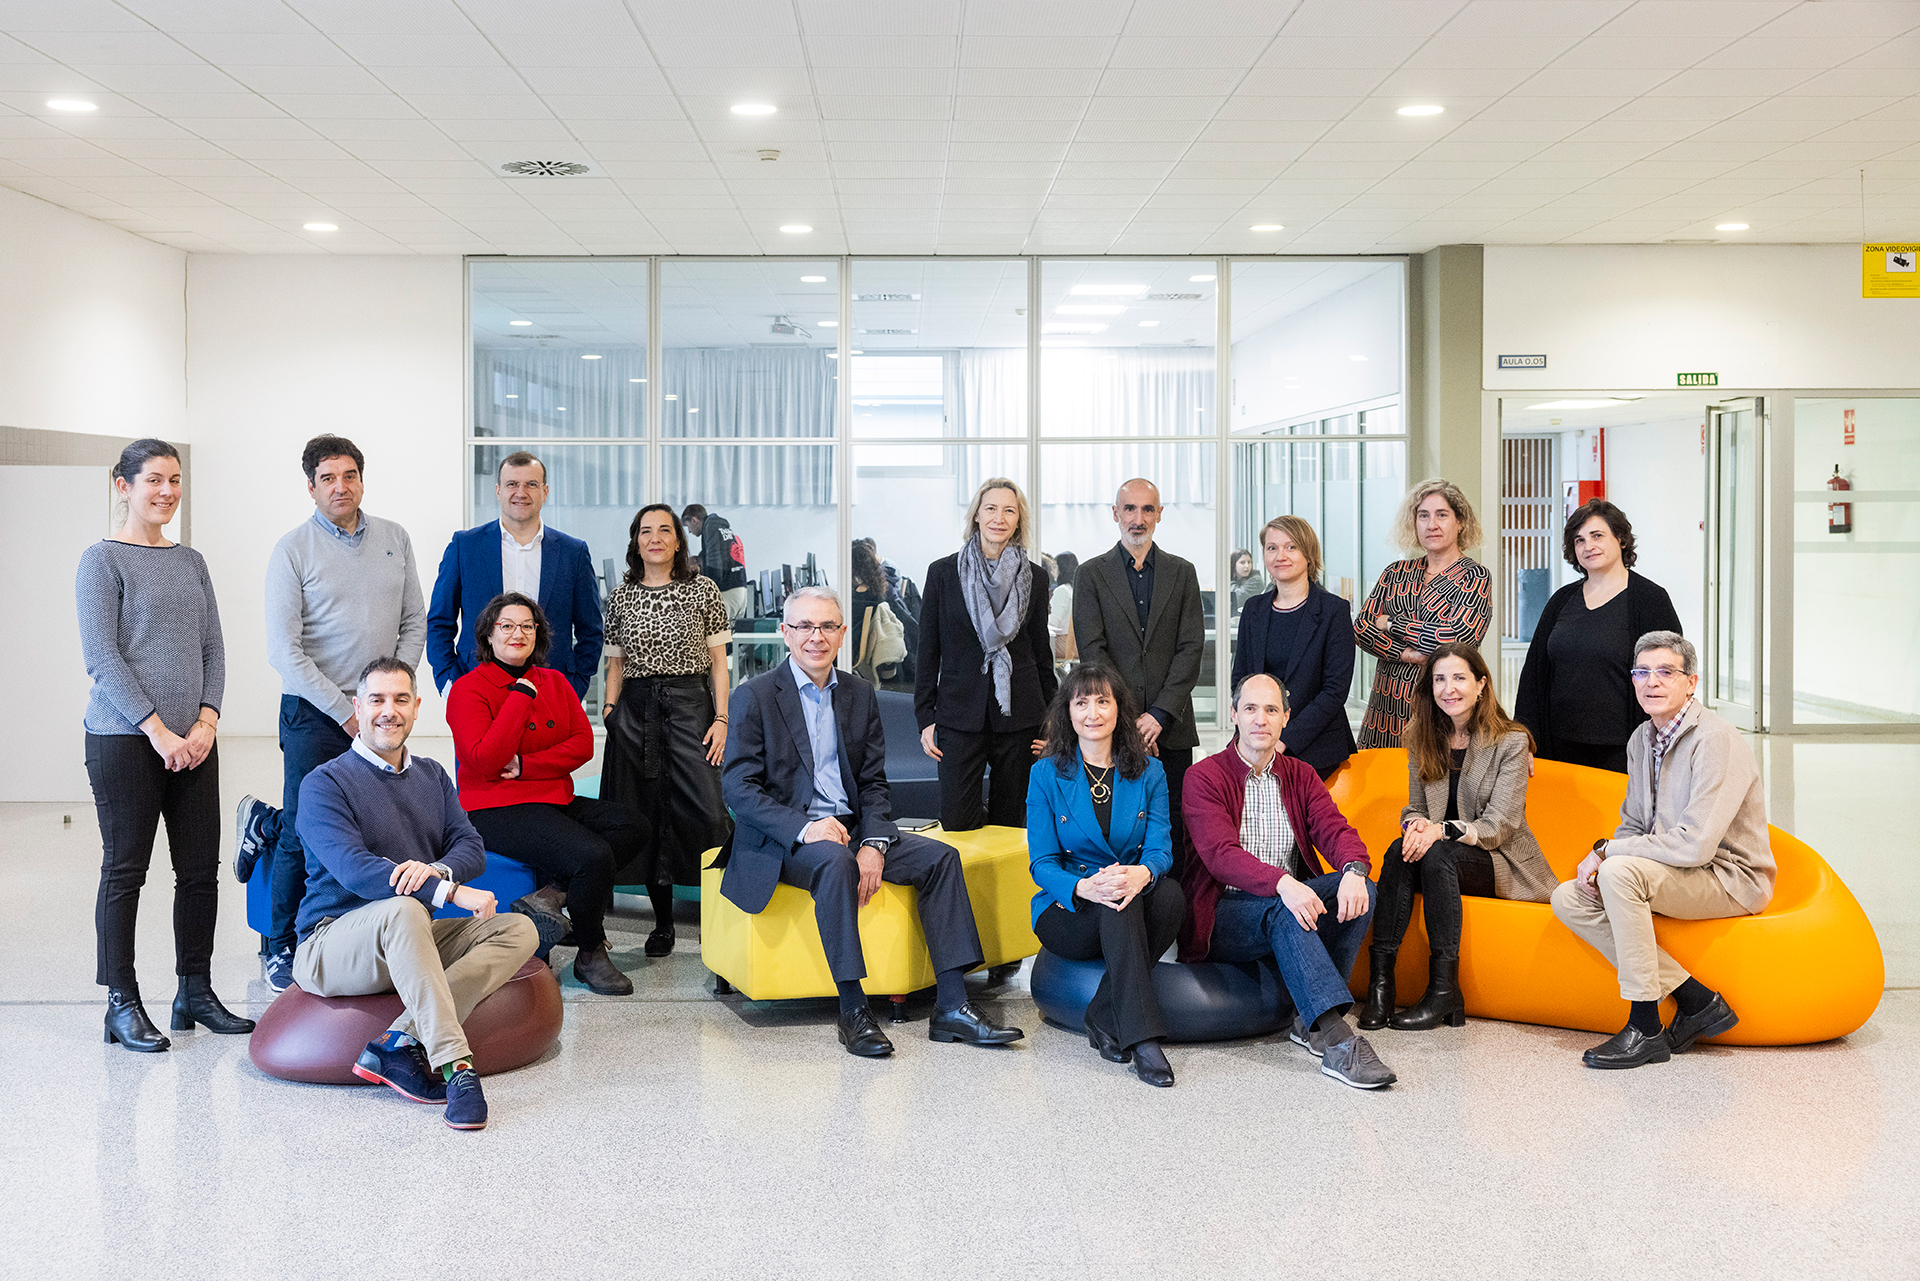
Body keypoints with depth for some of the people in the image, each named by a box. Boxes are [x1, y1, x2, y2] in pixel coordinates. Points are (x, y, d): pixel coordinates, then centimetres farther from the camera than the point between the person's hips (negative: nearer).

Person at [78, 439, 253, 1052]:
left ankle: (196, 993, 18)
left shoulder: (191, 561, 14)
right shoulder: (102, 560, -4)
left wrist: (207, 720, -3)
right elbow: (102, 658, -11)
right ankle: (122, 1005, 10)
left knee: (201, 868, 6)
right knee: (125, 869, 1)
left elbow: (212, 647, 12)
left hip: (192, 740, 6)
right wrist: (158, 731, -15)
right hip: (123, 739, -5)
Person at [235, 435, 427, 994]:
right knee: (304, 836, -1)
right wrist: (346, 710, -13)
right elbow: (283, 650, -10)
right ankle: (282, 948, 19)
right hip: (315, 712, -4)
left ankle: (264, 824, 34)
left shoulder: (394, 538, 8)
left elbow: (415, 621, 12)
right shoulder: (293, 549, -6)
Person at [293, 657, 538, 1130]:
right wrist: (449, 891, -29)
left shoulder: (432, 777, 16)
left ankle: (400, 1043, -30)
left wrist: (435, 869, -21)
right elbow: (352, 870, -21)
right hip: (333, 945, -6)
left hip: (414, 946, 6)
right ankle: (455, 1064, -44)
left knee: (519, 930, -17)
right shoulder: (325, 783, -6)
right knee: (403, 911, -38)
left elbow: (471, 848, 5)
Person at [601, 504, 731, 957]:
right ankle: (663, 921, 12)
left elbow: (718, 662, 4)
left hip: (690, 704, -3)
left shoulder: (702, 591, 5)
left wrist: (721, 719, -4)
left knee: (702, 812, -15)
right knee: (648, 816, 2)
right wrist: (609, 712, 3)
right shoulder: (621, 597, 12)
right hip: (635, 709, 3)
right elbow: (616, 664, 16)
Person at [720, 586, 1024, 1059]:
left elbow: (874, 783, 9)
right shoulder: (754, 697, -4)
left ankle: (951, 1007, -16)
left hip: (850, 828, 6)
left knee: (939, 856, -14)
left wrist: (873, 844, -11)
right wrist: (805, 827, -26)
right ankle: (852, 1011, -31)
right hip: (782, 840, -5)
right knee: (835, 862, -36)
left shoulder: (860, 695, 11)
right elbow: (739, 790, -11)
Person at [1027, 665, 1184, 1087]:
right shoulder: (1046, 775, -1)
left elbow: (1160, 847, -5)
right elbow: (1042, 864, -6)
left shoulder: (1149, 772, 5)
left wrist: (1142, 873, -32)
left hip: (1135, 897, 2)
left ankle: (1104, 1018, -22)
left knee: (1171, 893, -31)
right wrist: (1084, 887, -30)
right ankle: (1142, 1037, -38)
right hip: (1067, 912, -2)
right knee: (1116, 906, -35)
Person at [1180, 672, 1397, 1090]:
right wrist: (1282, 883, -38)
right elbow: (1220, 854, -19)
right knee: (1282, 909, -36)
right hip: (1226, 915, -5)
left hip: (1290, 906, 5)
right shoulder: (1204, 776, -4)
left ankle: (1310, 1021, -19)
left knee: (1360, 889, -22)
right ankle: (1337, 1040, -45)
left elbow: (1334, 829, -3)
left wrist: (1353, 869, -28)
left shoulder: (1301, 775, 13)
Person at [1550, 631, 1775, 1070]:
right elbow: (1633, 825, 16)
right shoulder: (1641, 741, 8)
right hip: (1673, 874, 9)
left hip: (1732, 878, -9)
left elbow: (1695, 845, -28)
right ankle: (1694, 999, -8)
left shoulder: (1716, 742, -20)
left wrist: (1607, 852, -17)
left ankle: (1645, 1029, -23)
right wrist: (1602, 857, -7)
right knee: (1569, 899, -7)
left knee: (1622, 871, -32)